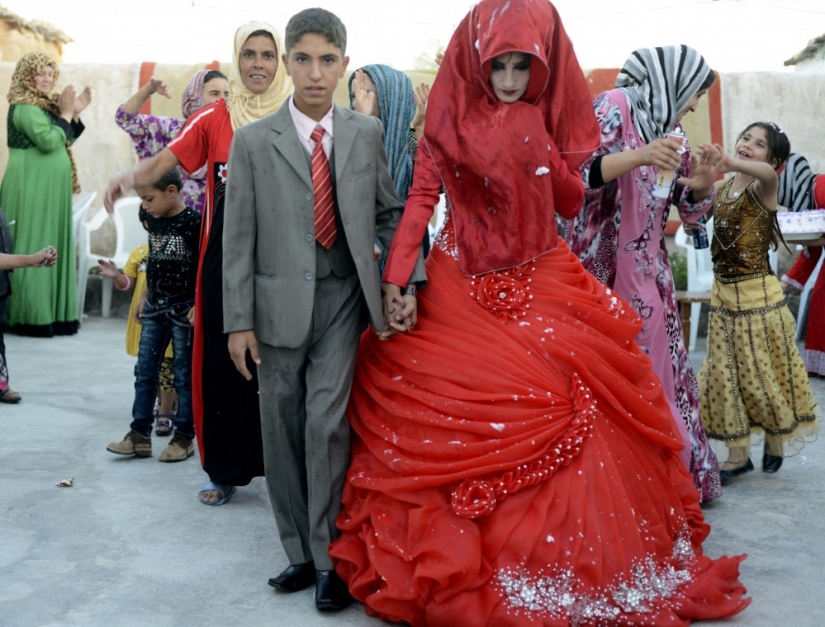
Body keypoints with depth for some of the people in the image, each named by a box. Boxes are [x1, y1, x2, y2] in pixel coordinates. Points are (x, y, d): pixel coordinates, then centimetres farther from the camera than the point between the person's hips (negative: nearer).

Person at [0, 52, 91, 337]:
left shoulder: (46, 104, 15)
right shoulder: (24, 107, -13)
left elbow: (65, 140, 19)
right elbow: (49, 141, -22)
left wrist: (75, 113, 7)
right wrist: (66, 113, -13)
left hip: (51, 189, 9)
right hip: (31, 189, -9)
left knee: (52, 247, 9)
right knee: (33, 248, -7)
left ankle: (52, 313, 15)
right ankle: (30, 317, -2)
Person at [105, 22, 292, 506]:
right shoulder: (214, 119, 7)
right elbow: (167, 158, -3)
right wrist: (129, 178, -24)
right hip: (224, 256, 1)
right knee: (224, 361, 4)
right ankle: (226, 470, 18)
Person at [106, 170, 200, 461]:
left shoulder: (193, 221, -13)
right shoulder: (154, 221, 9)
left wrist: (198, 305, -19)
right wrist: (143, 298, 18)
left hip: (184, 308, -7)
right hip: (155, 307, 7)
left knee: (184, 374, 2)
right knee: (144, 372, 7)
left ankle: (184, 436, 13)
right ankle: (140, 434, 14)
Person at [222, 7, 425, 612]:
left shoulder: (367, 133, 6)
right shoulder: (253, 141, 2)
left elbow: (390, 214, 11)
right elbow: (239, 238, 1)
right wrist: (239, 321, -3)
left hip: (343, 298, 0)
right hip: (279, 303, 1)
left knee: (327, 424, -7)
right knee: (282, 432, 7)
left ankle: (327, 559, 7)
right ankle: (300, 553, 23)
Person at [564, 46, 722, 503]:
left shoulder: (668, 129, 14)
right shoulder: (614, 106, -7)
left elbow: (690, 210, 17)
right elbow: (576, 174, -20)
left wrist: (703, 185, -4)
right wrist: (639, 157, -31)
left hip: (649, 272, 8)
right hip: (605, 268, -7)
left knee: (658, 371, 12)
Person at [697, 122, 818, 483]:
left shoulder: (763, 188, -12)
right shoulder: (721, 188, 7)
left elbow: (767, 172, -36)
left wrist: (729, 163, -55)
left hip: (758, 295, -6)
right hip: (722, 294, 6)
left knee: (762, 373, 6)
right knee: (726, 374, 8)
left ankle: (773, 442, 30)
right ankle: (739, 454, 19)